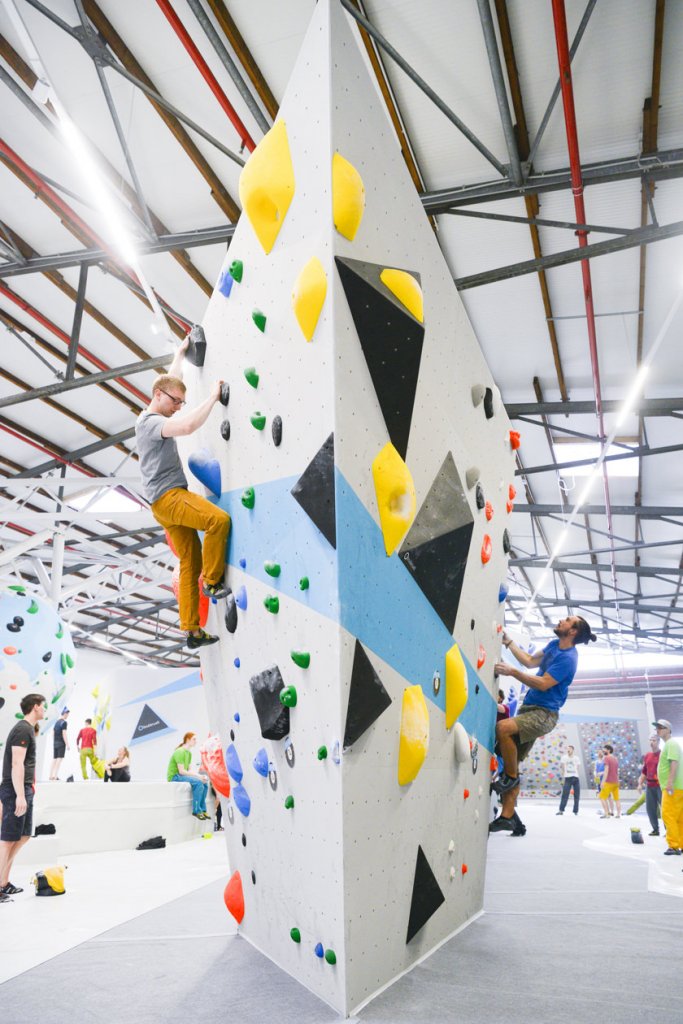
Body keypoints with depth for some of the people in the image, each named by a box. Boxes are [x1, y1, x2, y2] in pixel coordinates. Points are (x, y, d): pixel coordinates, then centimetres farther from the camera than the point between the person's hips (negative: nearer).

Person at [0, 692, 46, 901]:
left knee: (24, 836, 14)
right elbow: (17, 764, -22)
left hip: (24, 791, 10)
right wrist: (20, 795, -25)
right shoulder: (23, 730, -15)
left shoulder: (27, 729, 16)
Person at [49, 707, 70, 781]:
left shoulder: (56, 722, 15)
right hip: (61, 743, -8)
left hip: (55, 743, 8)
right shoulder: (64, 722, -10)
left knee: (54, 759, 10)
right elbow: (64, 734, -15)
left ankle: (51, 776, 10)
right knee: (59, 759, -7)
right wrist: (67, 744, -13)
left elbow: (53, 734, 18)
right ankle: (55, 776, -12)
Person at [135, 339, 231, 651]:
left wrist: (181, 351, 41)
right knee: (219, 519, -29)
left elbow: (171, 380, 34)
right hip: (167, 496, -10)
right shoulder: (151, 422, -10)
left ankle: (192, 632, 8)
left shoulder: (151, 417, 19)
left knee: (190, 563, 6)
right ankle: (213, 582, -13)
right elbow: (188, 426, -30)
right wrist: (212, 397, -20)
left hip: (170, 500, 10)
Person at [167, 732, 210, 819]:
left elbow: (189, 770, 10)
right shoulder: (180, 752, -17)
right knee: (198, 782, -26)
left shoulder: (189, 753, 12)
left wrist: (199, 775, -7)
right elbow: (181, 771, -22)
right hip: (174, 777, -9)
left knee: (204, 783, -4)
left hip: (182, 776, 9)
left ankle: (202, 809, 3)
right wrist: (197, 775, -21)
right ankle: (196, 811, -18)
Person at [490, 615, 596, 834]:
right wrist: (508, 642, 16)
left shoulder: (567, 658, -17)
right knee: (512, 761, 4)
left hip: (543, 714, -9)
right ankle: (507, 816, 9)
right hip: (528, 709, 9)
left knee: (502, 728, -32)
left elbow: (543, 684, -23)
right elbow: (531, 661, 19)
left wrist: (513, 672, -25)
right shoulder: (554, 644, 10)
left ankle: (511, 777, -11)